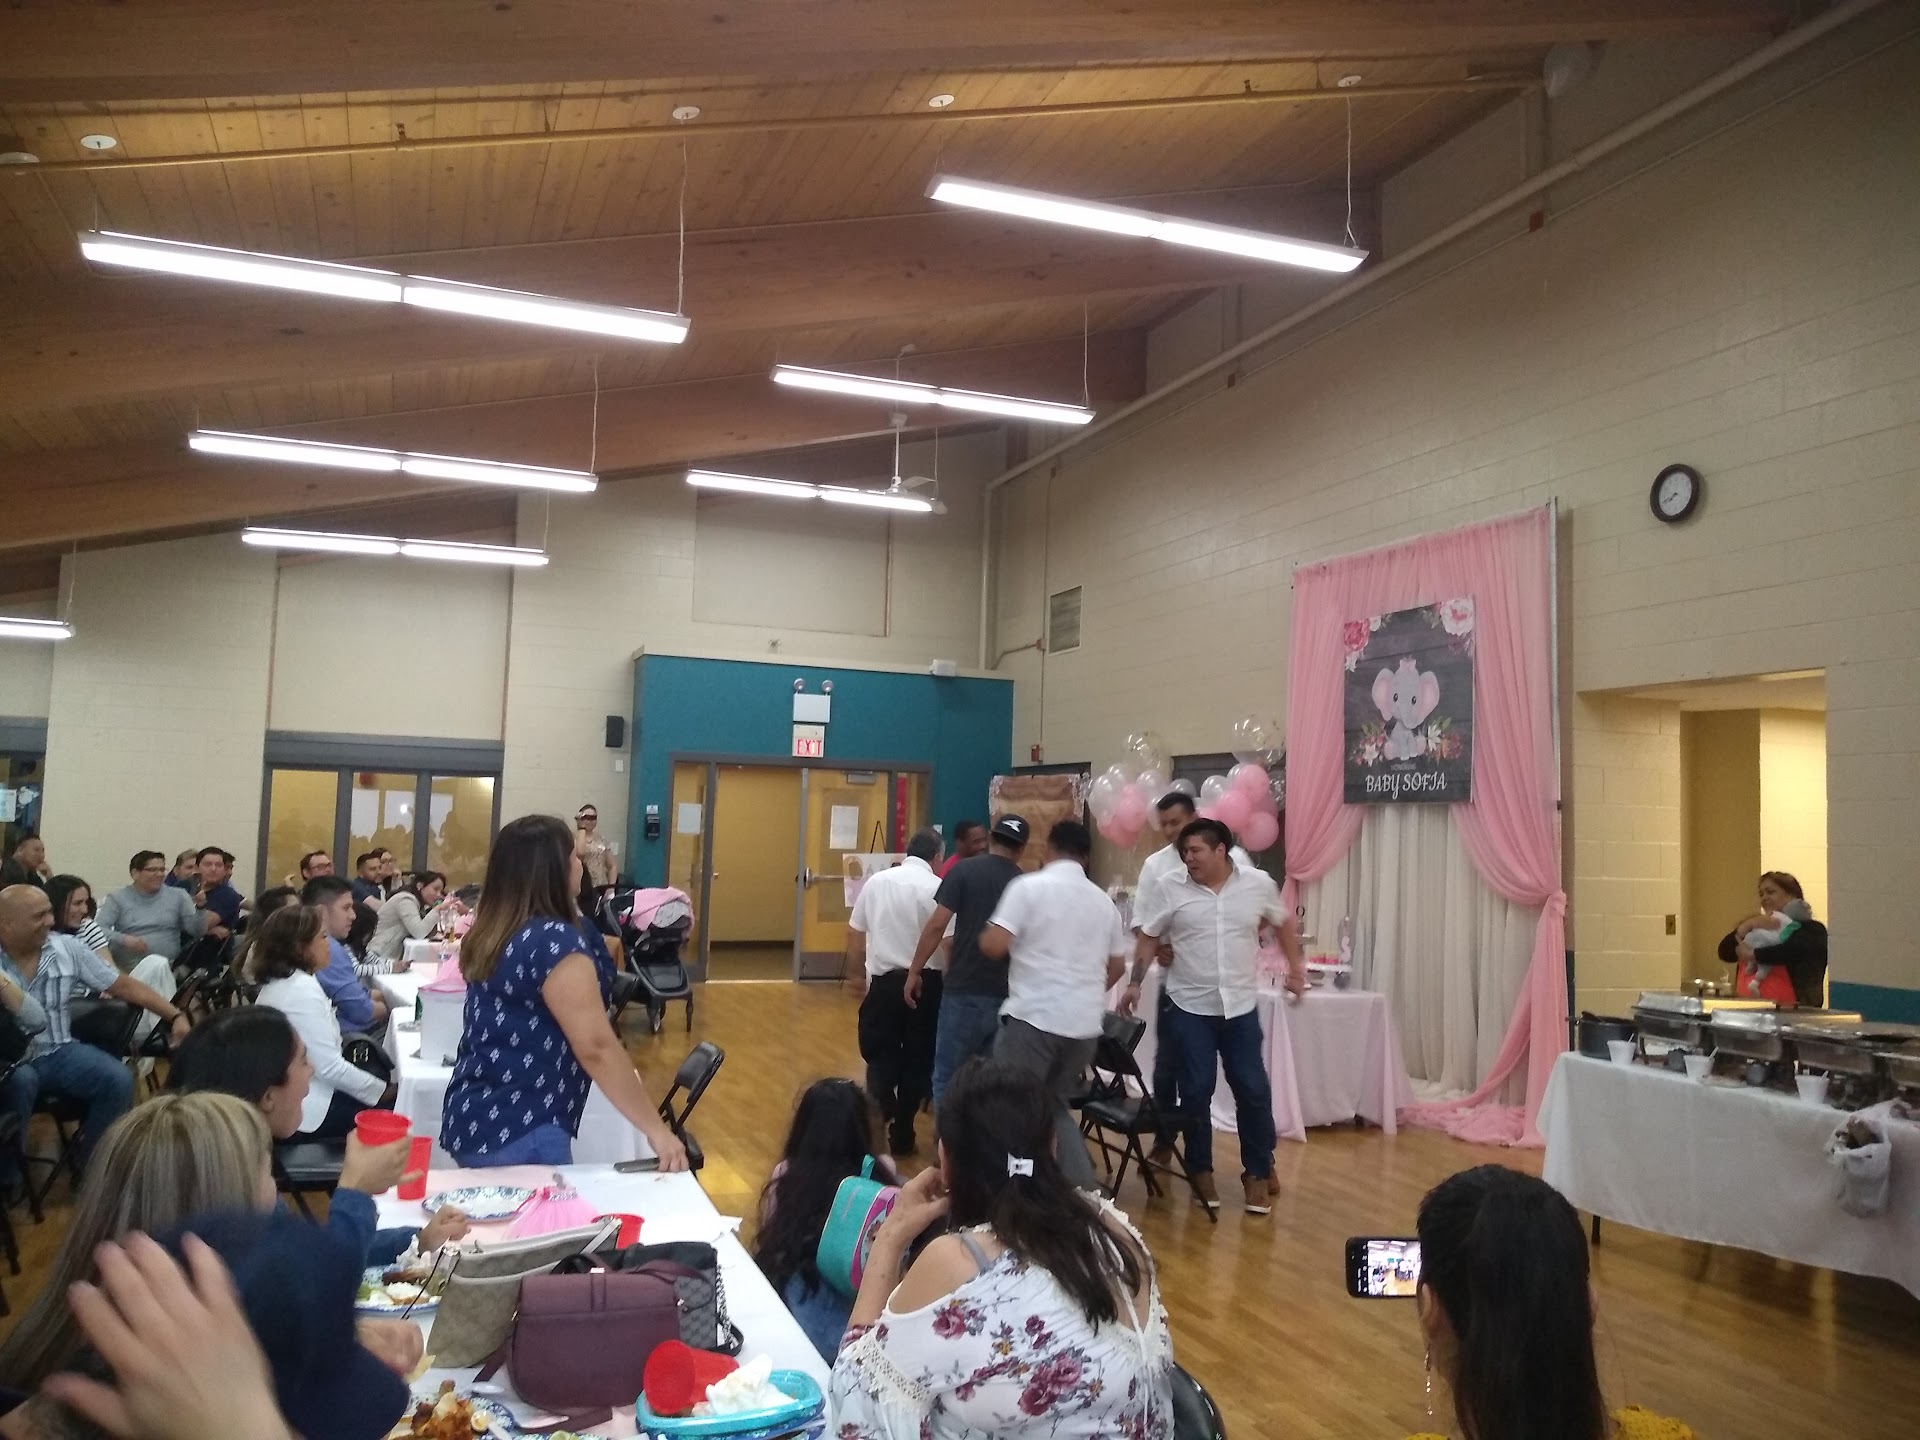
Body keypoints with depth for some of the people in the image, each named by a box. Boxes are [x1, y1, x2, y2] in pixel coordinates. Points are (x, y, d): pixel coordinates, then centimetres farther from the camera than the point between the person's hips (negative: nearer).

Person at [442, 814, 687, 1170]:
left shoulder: (489, 933, 8)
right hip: (517, 1135, -9)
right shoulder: (555, 941, -19)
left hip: (470, 1123, 9)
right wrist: (657, 1130, -18)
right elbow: (597, 1049, -22)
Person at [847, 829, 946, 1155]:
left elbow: (854, 934, 9)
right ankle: (901, 1134, 15)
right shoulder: (938, 888, -10)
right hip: (925, 983, -2)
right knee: (918, 1060, 11)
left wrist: (855, 974, 22)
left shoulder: (876, 881, 3)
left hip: (884, 981, 2)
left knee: (881, 1058, 11)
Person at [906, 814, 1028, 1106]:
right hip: (1008, 995, 4)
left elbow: (936, 925, -9)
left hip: (966, 991, -3)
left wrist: (914, 972, -1)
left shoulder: (964, 870, -2)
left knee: (948, 1076, 6)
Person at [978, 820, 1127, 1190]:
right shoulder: (1103, 900, 12)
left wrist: (983, 936, 9)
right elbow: (1117, 965, 20)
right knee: (1055, 1104, 20)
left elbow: (994, 945, -13)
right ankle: (1082, 1188, 13)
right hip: (1085, 1023, 6)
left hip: (1034, 1016, -6)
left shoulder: (1029, 886, -5)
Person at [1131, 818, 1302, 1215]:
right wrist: (1135, 983, -1)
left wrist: (1296, 964, 13)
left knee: (1253, 1090, 3)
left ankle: (1258, 1171, 20)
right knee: (1196, 1091, 2)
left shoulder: (1259, 884, -2)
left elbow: (1283, 922, 16)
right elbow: (1149, 938, 3)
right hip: (1190, 1008, -1)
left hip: (1241, 1007, 1)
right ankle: (1200, 1170, 20)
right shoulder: (1172, 890, -5)